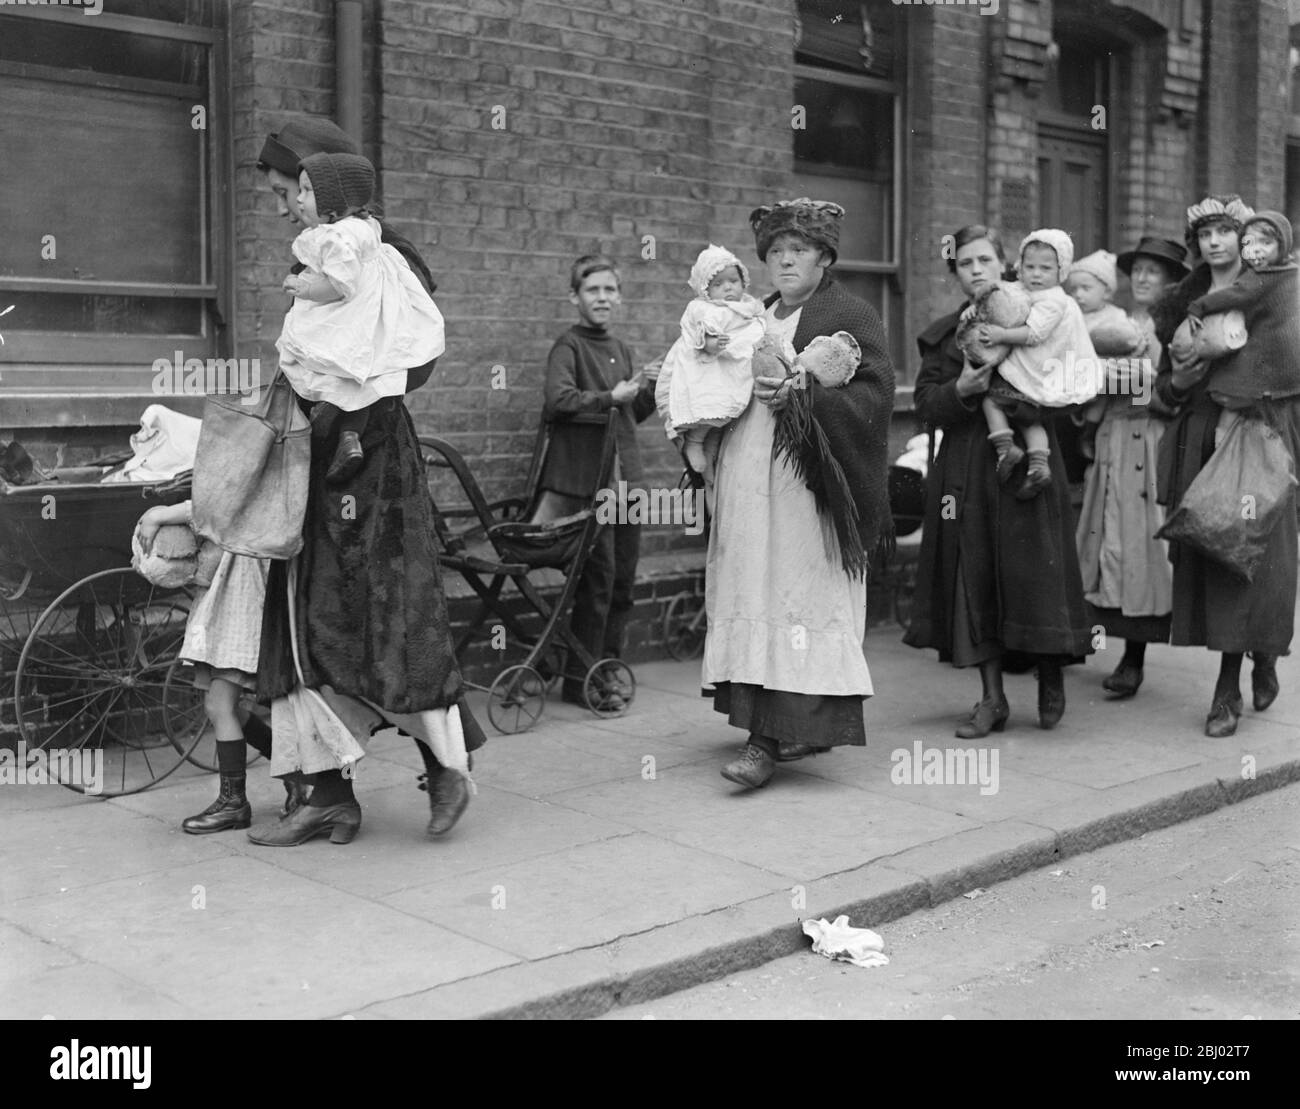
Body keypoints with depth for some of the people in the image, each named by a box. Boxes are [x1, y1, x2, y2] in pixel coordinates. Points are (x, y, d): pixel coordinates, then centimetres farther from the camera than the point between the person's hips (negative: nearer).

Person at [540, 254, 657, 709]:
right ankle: (580, 680, 5)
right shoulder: (569, 345, -5)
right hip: (585, 477, -7)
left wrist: (652, 390, 7)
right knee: (597, 579, -5)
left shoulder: (621, 349, 18)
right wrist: (610, 397, -17)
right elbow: (559, 399, -22)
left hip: (626, 476, 7)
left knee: (623, 581, 10)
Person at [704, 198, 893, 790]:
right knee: (753, 598, 5)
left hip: (802, 484, -7)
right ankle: (769, 726, 12)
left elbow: (874, 393, -10)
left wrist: (800, 395, -20)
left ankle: (770, 739, -12)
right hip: (746, 479, 7)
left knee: (792, 600, -10)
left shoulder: (850, 316, 0)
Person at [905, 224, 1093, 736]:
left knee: (1033, 566, -5)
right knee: (974, 574, 1)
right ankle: (992, 698, 8)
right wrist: (961, 390, -16)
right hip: (966, 470, 2)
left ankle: (1051, 680, 16)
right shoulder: (941, 334, 10)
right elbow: (925, 402, 3)